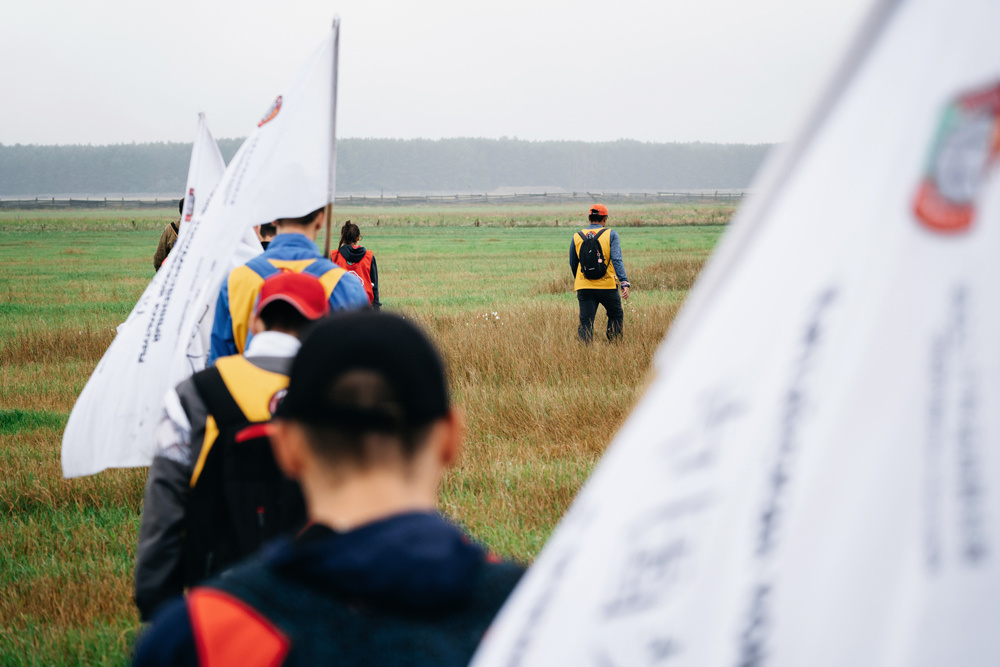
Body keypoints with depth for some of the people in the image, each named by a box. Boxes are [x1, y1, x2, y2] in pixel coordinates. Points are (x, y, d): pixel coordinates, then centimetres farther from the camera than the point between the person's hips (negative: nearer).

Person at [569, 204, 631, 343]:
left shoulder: (577, 237, 6)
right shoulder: (611, 235, -2)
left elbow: (573, 264, 16)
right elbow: (617, 260, -15)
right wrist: (624, 283, -20)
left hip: (584, 288, 2)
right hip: (607, 286, -2)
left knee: (586, 323, 2)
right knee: (616, 316, 20)